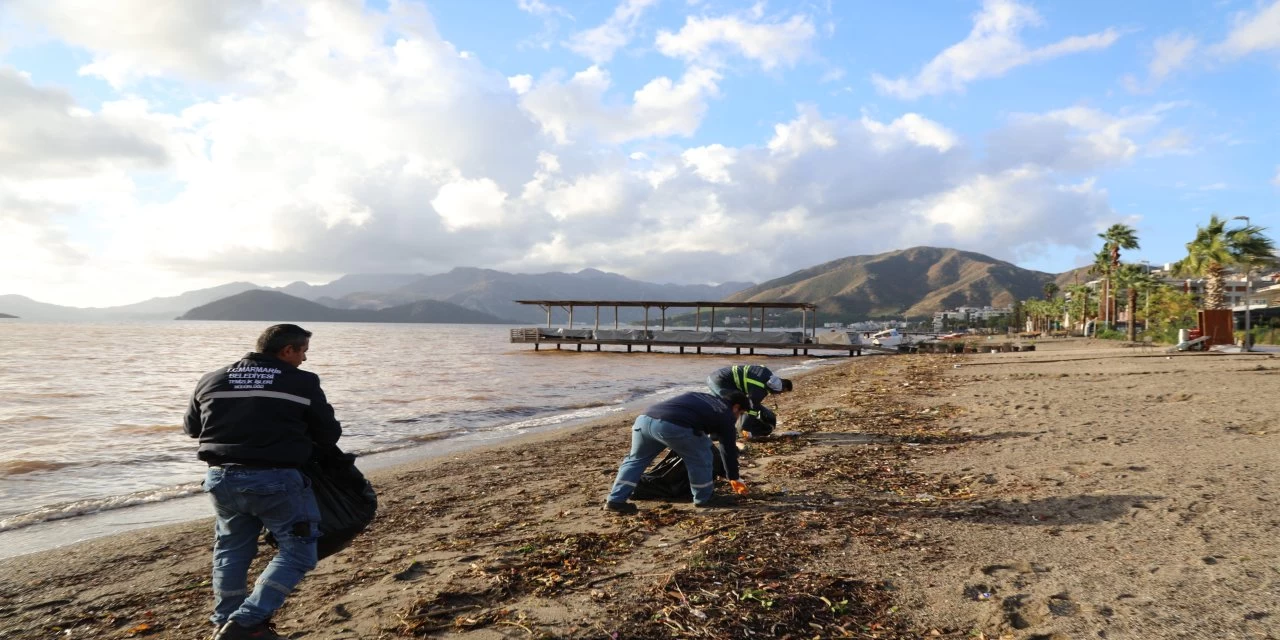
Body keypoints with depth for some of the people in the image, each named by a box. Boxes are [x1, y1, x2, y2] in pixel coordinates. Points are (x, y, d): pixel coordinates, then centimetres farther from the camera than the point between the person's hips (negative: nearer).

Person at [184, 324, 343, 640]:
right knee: (297, 551, 6)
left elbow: (191, 427, 23)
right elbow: (329, 435, 2)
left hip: (222, 478, 6)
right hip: (275, 480, -6)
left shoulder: (212, 380, 10)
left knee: (232, 550, 24)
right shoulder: (303, 383, -5)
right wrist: (303, 436, 24)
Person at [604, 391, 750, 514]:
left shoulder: (701, 398, 38)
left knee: (636, 459, 24)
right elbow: (729, 449, 25)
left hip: (645, 418, 7)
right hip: (673, 425, -7)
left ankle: (615, 500, 20)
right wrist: (734, 478, 39)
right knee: (700, 458, 16)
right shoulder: (725, 414, 20)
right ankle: (704, 499, 28)